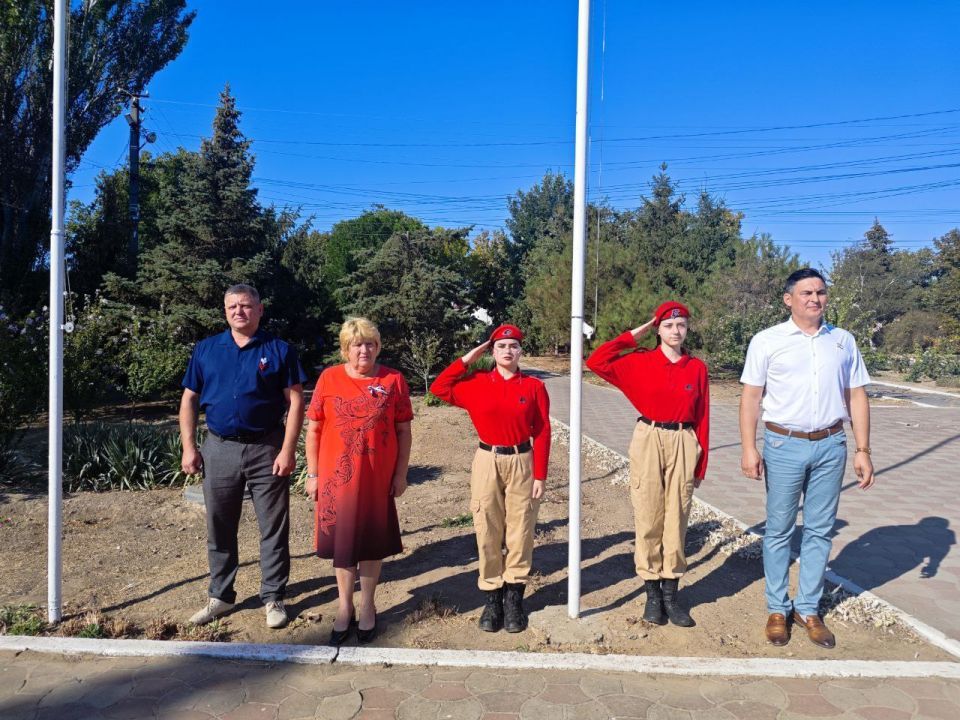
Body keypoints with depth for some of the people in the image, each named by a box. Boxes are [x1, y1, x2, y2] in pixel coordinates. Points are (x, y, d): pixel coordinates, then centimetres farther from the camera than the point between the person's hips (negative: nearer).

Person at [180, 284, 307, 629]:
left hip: (267, 449, -3)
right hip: (219, 449, 3)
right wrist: (189, 447, 1)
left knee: (274, 528, 5)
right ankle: (220, 595, 29)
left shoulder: (280, 350, -2)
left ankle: (273, 598, 19)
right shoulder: (205, 349, 7)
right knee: (219, 528, 13)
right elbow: (189, 400, 9)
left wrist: (288, 450, -12)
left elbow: (295, 401, -5)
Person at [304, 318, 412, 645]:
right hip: (337, 477, 1)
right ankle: (345, 608, 28)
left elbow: (403, 431, 1)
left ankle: (367, 607, 29)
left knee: (372, 542, 11)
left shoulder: (394, 380, -2)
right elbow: (313, 430, 2)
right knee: (341, 540, 11)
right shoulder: (329, 378, -1)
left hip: (378, 479, 0)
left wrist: (401, 474, -1)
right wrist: (313, 474, 1)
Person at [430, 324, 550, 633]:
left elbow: (542, 433, -2)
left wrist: (540, 475, -5)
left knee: (520, 532, 5)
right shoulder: (477, 383, 2)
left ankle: (514, 598, 18)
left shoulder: (534, 386, -1)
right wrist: (467, 359, 2)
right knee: (488, 533, 6)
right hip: (487, 461, 1)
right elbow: (439, 387, 2)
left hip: (522, 462, 0)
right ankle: (492, 597, 18)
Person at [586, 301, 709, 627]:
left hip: (683, 444, 1)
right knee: (648, 517, 5)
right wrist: (633, 335, -3)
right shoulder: (640, 361, 1)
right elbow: (596, 361, -10)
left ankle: (670, 591, 19)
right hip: (648, 442, -1)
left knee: (676, 518, 7)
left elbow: (702, 418, 5)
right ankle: (652, 591, 17)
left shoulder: (697, 368, 4)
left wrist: (700, 464, 4)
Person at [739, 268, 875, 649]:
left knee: (819, 531, 9)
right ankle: (777, 609, 19)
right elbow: (751, 396, -2)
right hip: (784, 445, -2)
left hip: (830, 446, 3)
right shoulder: (767, 341, -1)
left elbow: (857, 396, 9)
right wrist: (749, 448, -9)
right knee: (779, 530, 6)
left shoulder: (843, 341, 8)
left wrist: (863, 450, 4)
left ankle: (808, 608, 23)